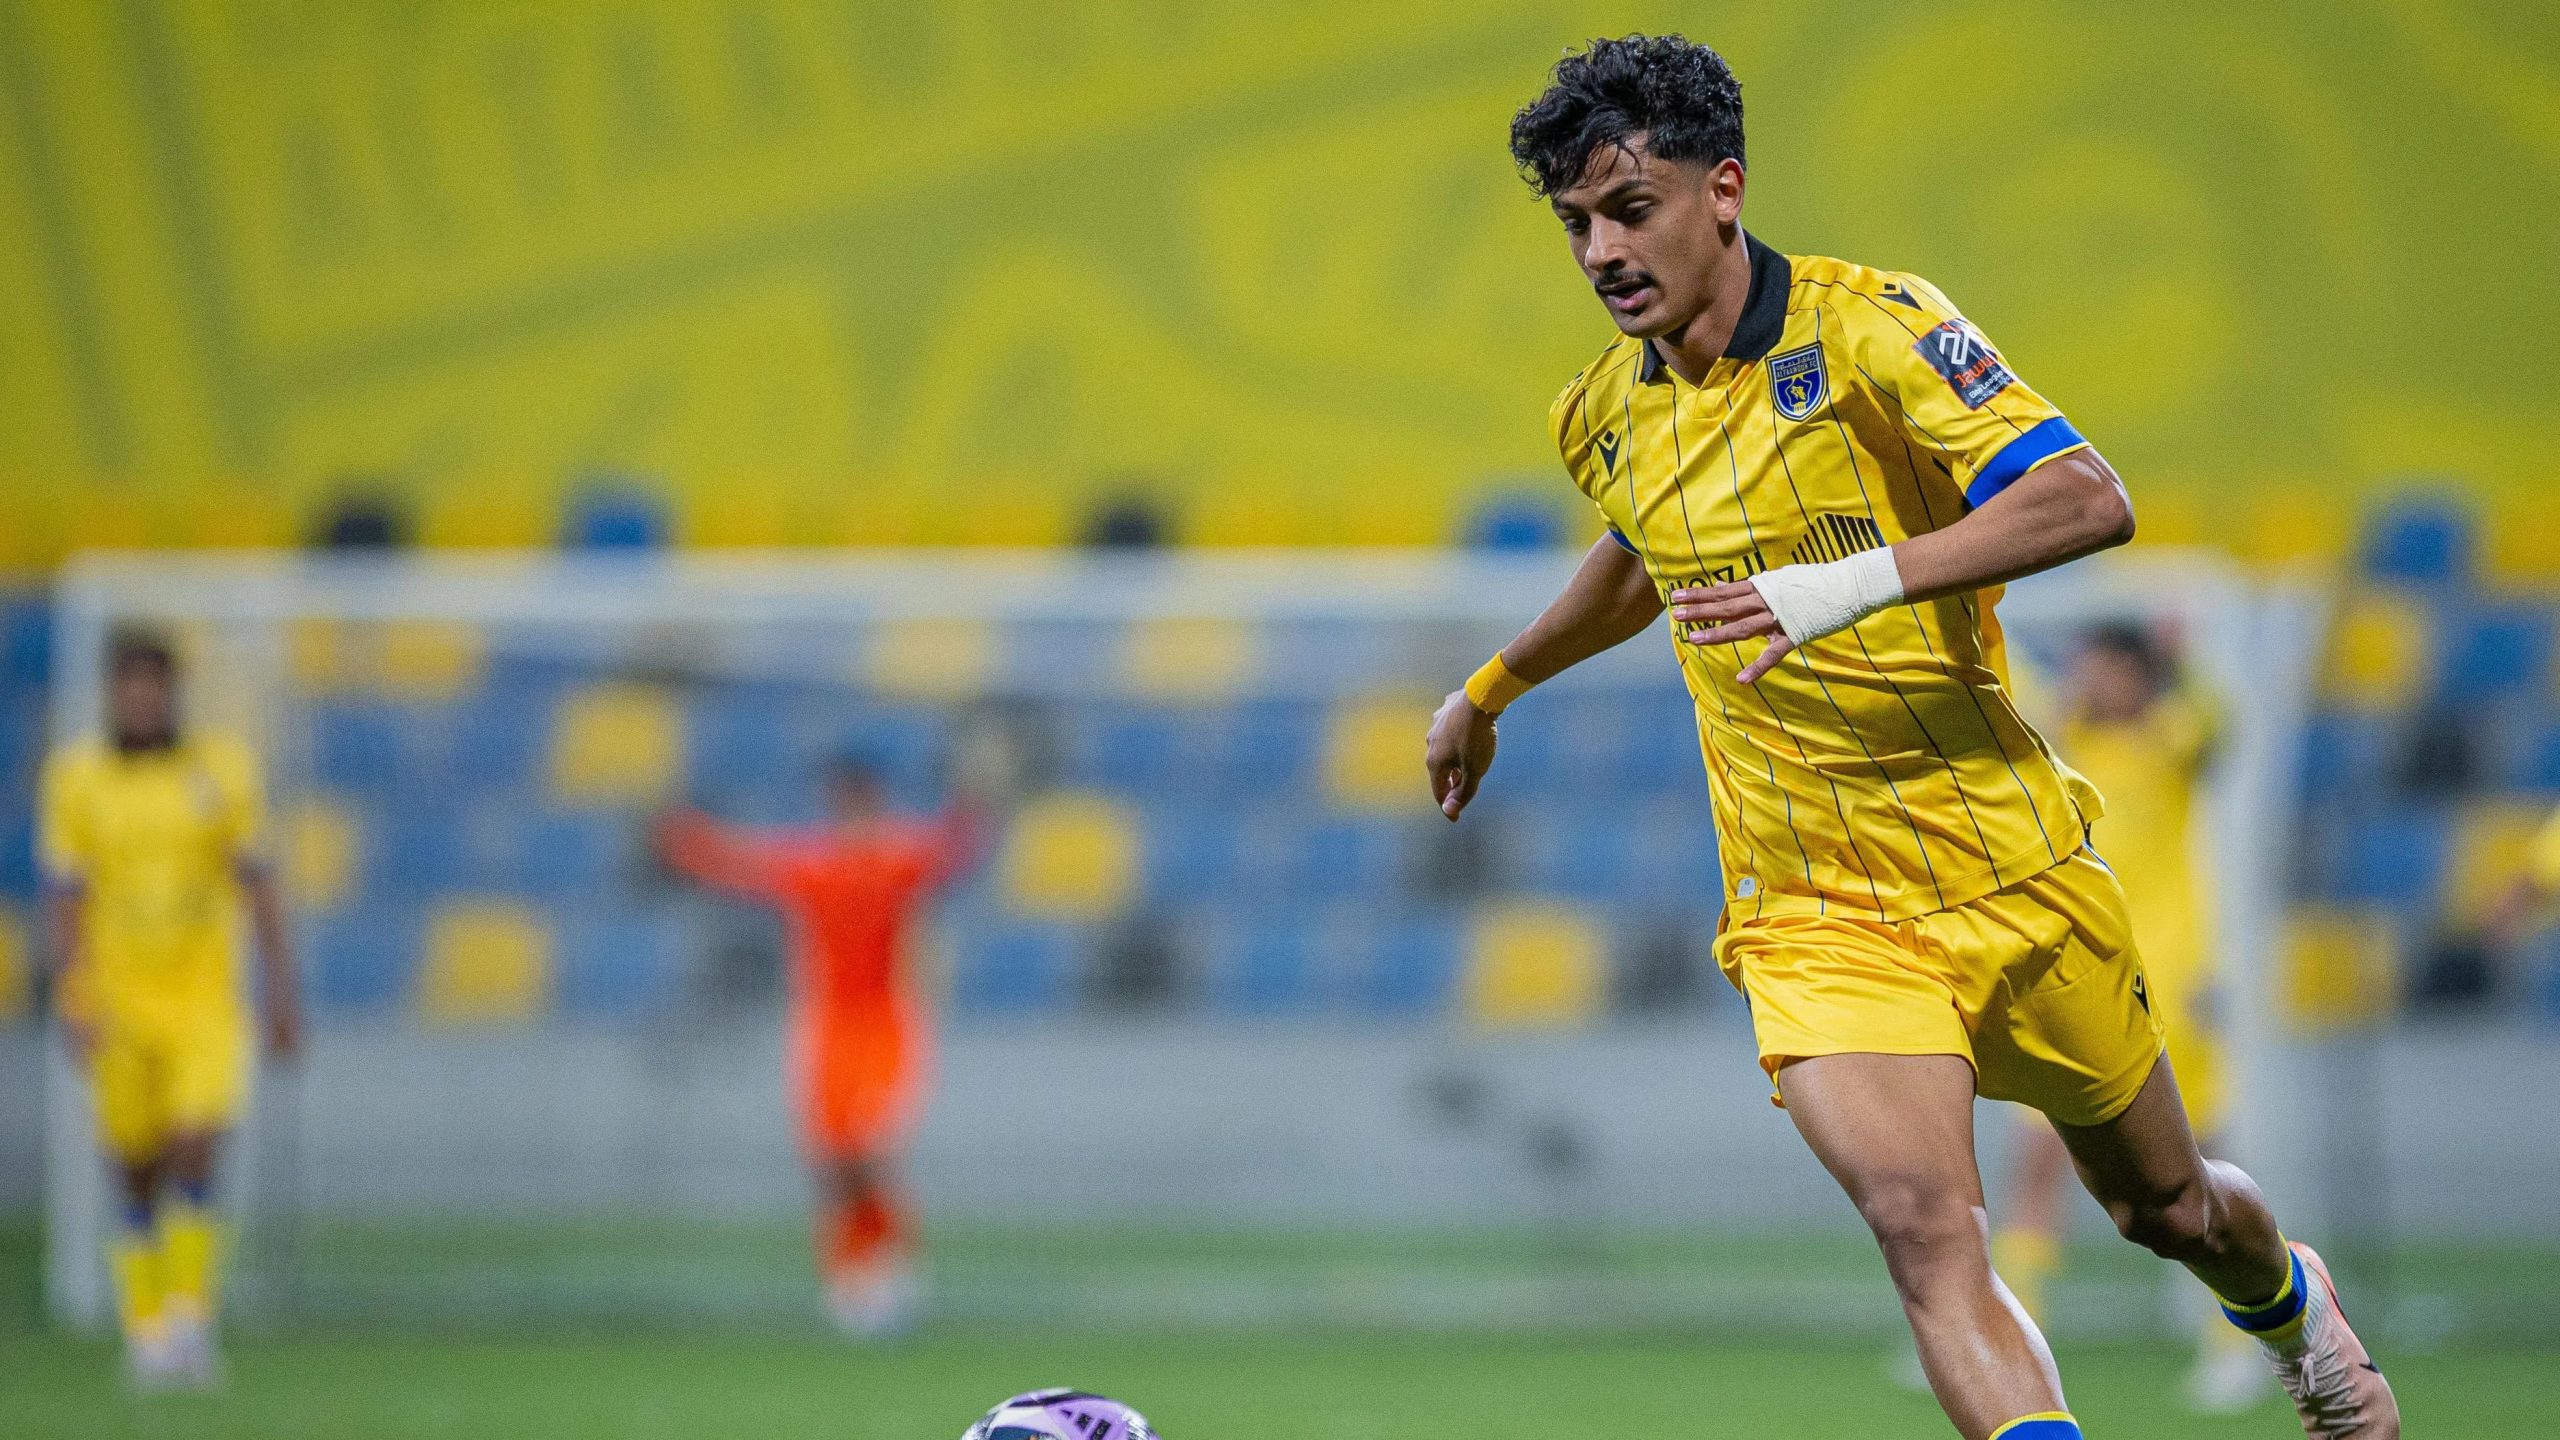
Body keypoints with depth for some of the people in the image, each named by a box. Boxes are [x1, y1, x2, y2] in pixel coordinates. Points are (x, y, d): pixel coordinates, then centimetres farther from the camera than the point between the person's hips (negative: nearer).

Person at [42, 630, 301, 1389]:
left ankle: (189, 1322, -8)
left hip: (204, 999, 0)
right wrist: (72, 997, -14)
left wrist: (281, 990, -1)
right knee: (137, 1175, 4)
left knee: (196, 1151, -15)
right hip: (120, 1004, 0)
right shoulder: (77, 778, -1)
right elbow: (65, 896, -3)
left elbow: (258, 885, 3)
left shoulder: (223, 770, 0)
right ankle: (146, 1333, 14)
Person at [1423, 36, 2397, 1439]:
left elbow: (2088, 499, -26)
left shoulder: (1868, 326, -14)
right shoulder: (1603, 417, 4)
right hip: (1816, 921, 2)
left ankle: (2288, 1304, 53)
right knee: (1924, 1227, -25)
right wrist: (1492, 688, 36)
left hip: (2017, 876, -2)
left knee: (2167, 1207, 18)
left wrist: (1856, 583, -35)